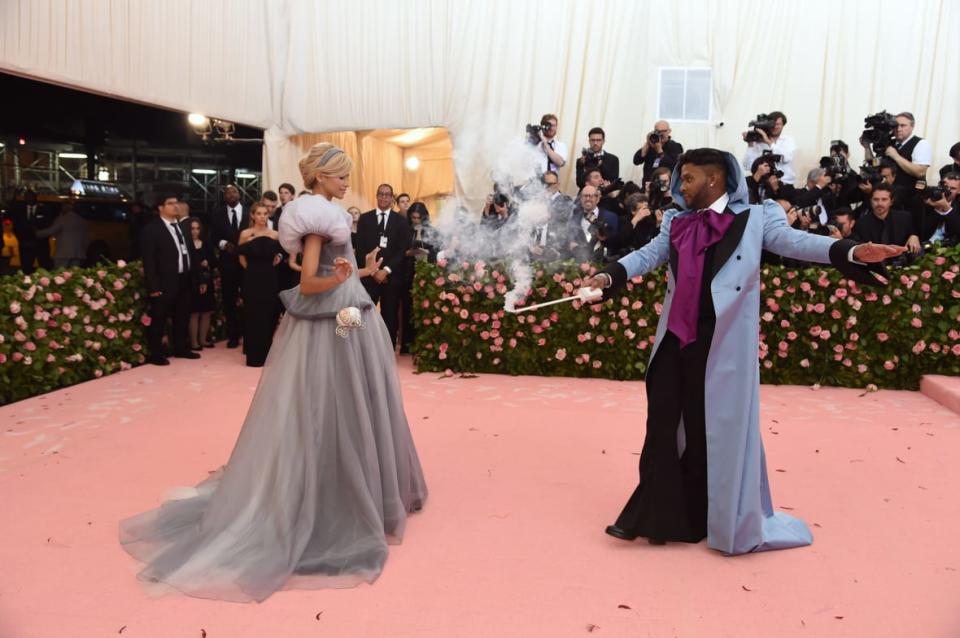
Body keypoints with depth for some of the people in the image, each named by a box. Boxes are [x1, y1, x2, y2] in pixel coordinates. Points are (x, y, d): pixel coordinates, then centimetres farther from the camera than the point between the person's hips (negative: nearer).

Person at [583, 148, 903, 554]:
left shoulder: (755, 218, 2)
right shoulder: (676, 223, 14)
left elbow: (793, 241, -9)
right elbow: (648, 255, 5)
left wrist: (851, 251, -26)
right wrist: (608, 276, -12)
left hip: (723, 341, -4)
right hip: (676, 339, 4)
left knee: (720, 426, 5)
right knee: (663, 425, 6)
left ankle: (724, 518, 23)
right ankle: (656, 516, 18)